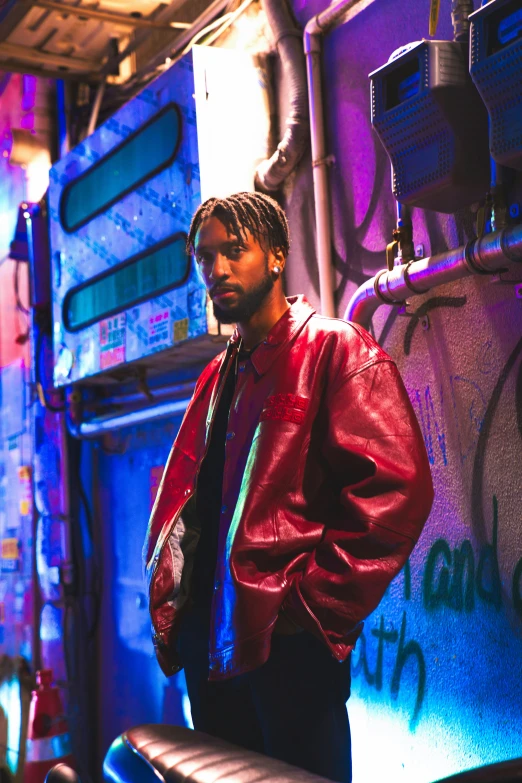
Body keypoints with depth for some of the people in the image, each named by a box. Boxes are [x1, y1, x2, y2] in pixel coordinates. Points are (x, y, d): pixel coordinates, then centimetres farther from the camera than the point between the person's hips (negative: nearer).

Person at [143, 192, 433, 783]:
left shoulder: (335, 350, -6)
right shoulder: (219, 376, 19)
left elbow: (395, 487, -17)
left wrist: (315, 607, -17)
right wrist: (169, 594, 9)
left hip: (286, 641, -7)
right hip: (207, 640, 8)